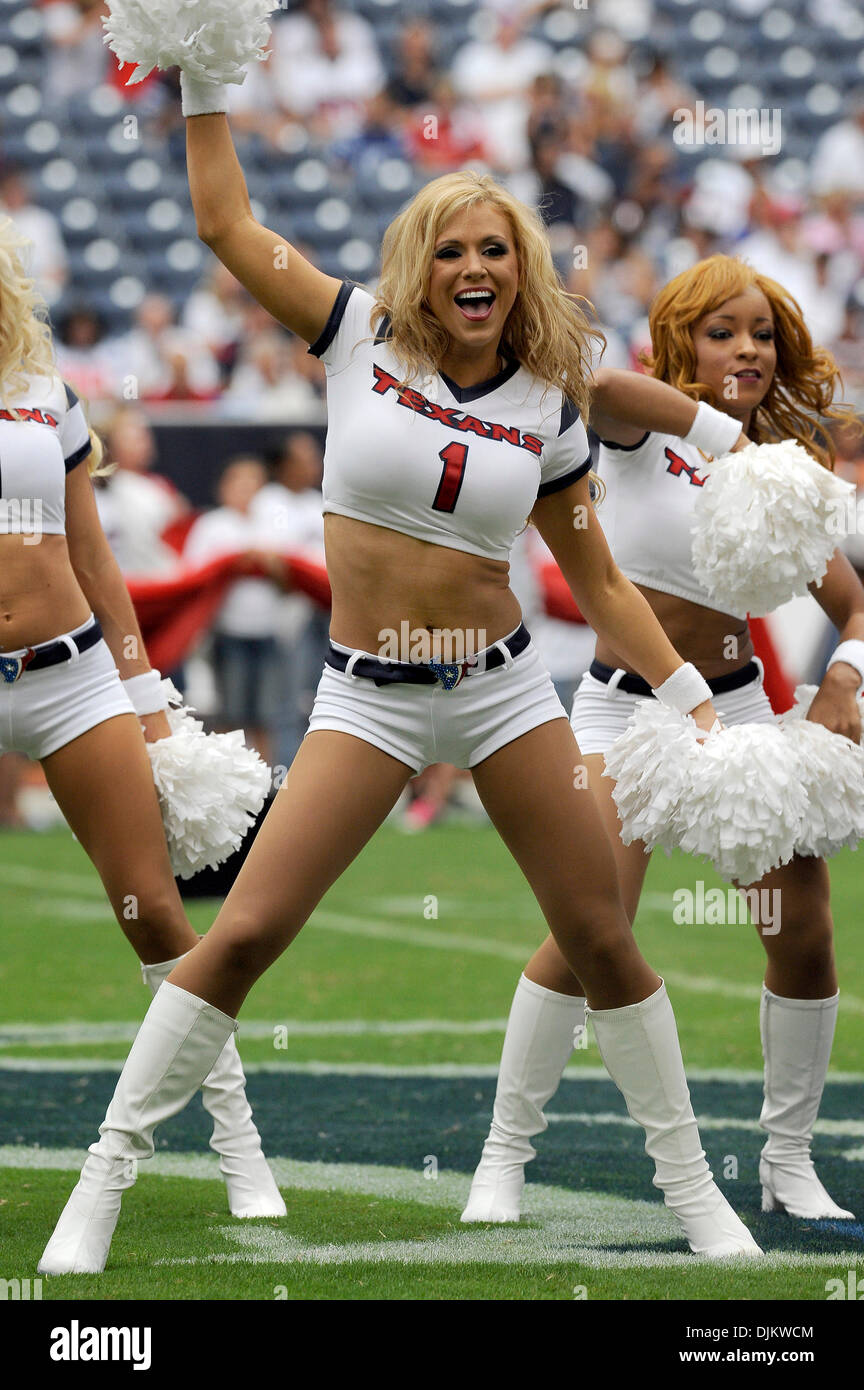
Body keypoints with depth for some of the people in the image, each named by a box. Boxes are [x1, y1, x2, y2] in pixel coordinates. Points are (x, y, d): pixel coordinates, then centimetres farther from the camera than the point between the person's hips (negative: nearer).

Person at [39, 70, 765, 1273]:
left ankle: (693, 1191, 18)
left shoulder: (549, 406, 2)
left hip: (503, 687, 2)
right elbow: (225, 221, 0)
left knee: (603, 941, 4)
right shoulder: (362, 337, -3)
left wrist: (692, 701, 4)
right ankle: (106, 1177, -2)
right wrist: (206, 79, -1)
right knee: (243, 935, -11)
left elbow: (601, 584, 9)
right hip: (369, 697, -2)